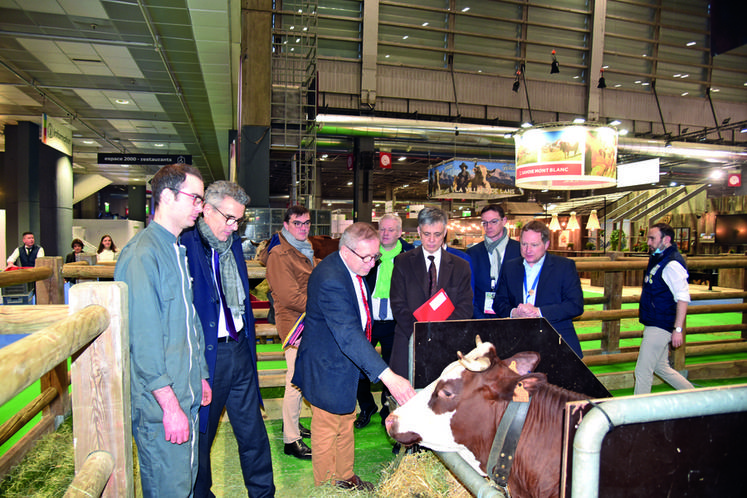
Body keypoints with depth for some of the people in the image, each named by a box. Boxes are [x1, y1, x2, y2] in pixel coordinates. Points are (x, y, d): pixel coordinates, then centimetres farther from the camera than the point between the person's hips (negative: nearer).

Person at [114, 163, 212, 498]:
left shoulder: (177, 250, 13)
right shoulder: (142, 254, -17)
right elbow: (143, 337, -22)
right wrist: (170, 404, -21)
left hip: (186, 395, 9)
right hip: (161, 404, -9)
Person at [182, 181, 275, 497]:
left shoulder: (234, 244, 10)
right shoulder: (185, 246, -14)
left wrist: (249, 340, 15)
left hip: (239, 349, 6)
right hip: (206, 354, -6)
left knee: (253, 431, 16)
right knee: (201, 434, 14)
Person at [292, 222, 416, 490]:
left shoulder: (353, 267, -3)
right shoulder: (330, 280, -34)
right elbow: (349, 335, -42)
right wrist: (388, 377, -47)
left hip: (347, 358, 9)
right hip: (327, 365, -9)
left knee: (346, 423, 25)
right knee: (327, 430, 11)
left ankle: (345, 478, 45)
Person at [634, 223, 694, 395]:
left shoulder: (672, 264, -18)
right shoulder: (657, 259, 12)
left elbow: (683, 298, -22)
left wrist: (678, 329, -23)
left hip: (660, 327, -10)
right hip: (654, 324, 10)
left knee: (642, 371, -3)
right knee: (661, 368, 21)